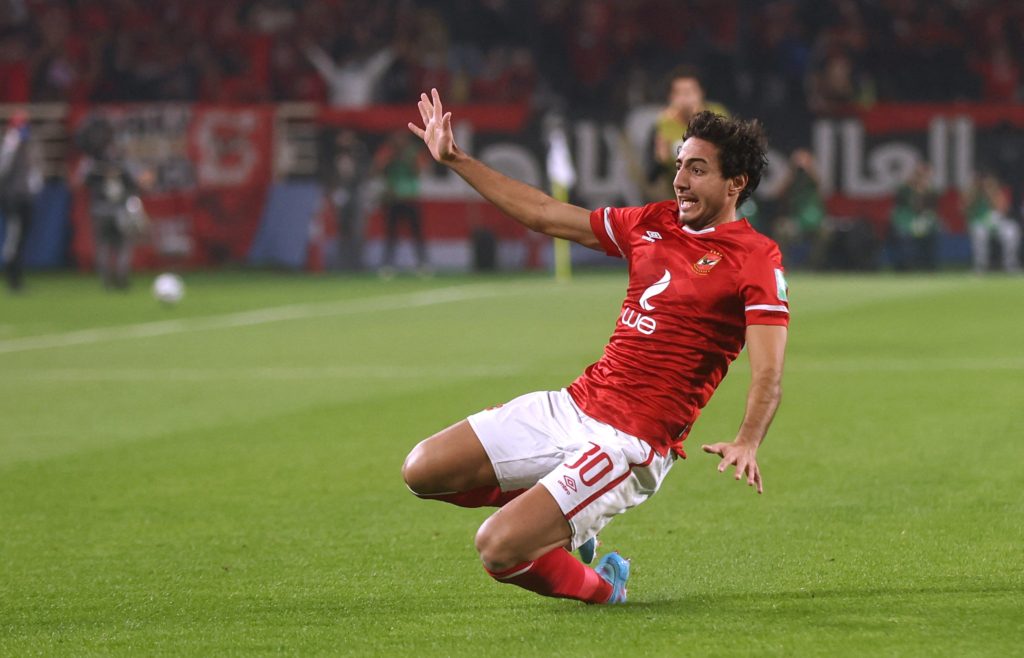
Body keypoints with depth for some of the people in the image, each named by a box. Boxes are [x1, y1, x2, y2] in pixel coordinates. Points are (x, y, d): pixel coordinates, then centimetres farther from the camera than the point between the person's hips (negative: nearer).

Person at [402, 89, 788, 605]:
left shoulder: (756, 258, -9)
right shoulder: (653, 223, 13)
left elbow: (768, 374, -19)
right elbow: (544, 215, 22)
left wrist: (746, 443, -38)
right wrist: (453, 159, 21)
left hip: (631, 441, -8)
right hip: (574, 403, 8)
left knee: (499, 550, -19)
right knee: (423, 471, 1)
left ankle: (600, 587, 11)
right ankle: (554, 511, 21)